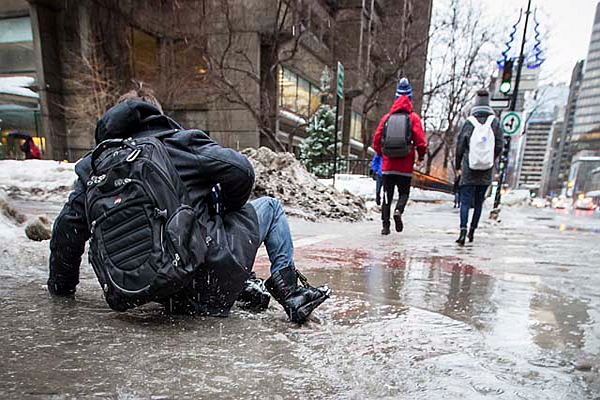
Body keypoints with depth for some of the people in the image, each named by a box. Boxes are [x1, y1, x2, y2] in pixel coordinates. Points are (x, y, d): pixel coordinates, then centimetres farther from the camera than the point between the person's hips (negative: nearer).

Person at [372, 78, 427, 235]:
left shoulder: (386, 117, 6)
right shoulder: (413, 118, -1)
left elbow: (376, 140, 6)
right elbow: (420, 140, -7)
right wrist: (421, 157, 9)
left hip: (388, 166, 2)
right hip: (405, 166, -2)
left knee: (387, 195, 9)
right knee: (404, 193, 12)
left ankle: (385, 225, 7)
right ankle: (398, 210, -17)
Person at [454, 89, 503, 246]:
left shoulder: (469, 122, -5)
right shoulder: (494, 122, 0)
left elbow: (460, 145, -4)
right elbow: (500, 145, 1)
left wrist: (458, 165, 8)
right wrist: (491, 160, 17)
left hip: (469, 168, -2)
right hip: (486, 170, 2)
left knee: (465, 201, 0)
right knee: (479, 201, 13)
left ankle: (463, 230, -16)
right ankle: (472, 231, 20)